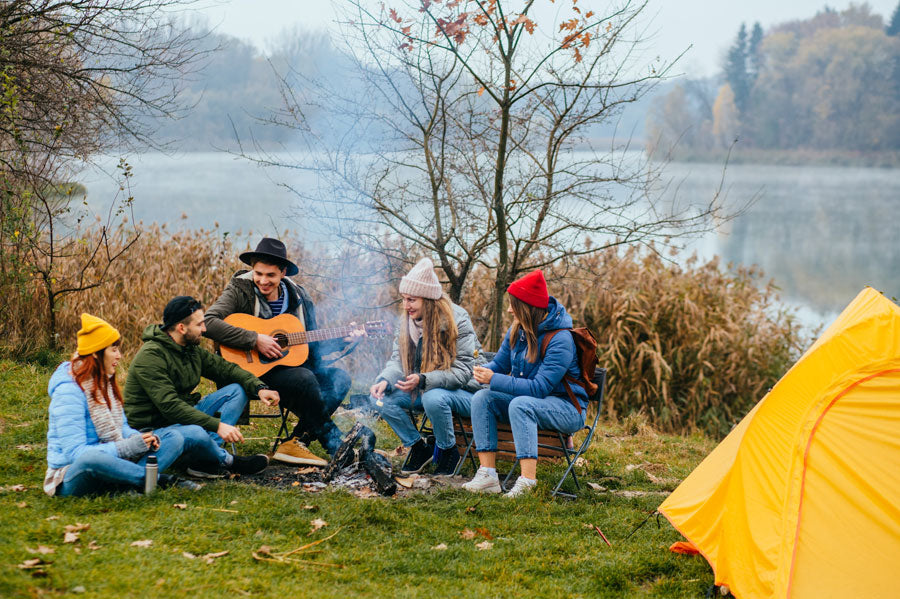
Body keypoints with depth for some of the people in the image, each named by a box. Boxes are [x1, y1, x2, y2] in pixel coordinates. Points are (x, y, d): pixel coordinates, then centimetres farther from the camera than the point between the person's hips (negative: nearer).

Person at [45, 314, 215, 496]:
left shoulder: (106, 382, 12)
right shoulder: (68, 391, -17)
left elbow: (122, 427, 20)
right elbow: (74, 453, -23)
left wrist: (142, 439, -5)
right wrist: (128, 446, -26)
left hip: (111, 462, 9)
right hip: (70, 478, -9)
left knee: (175, 438, 0)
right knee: (91, 460, -45)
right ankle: (160, 479, -27)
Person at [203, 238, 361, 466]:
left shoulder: (297, 296, 8)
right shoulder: (240, 290, -9)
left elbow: (313, 345, 14)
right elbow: (208, 323, -26)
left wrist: (343, 341, -3)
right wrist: (255, 339, -28)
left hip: (290, 365, 7)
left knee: (339, 378, -14)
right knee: (305, 379, -30)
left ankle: (296, 442, -18)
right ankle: (335, 444, -12)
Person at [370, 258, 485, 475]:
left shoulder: (457, 321, -20)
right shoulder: (406, 322, 1)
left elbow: (463, 372, -23)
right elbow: (398, 361, 0)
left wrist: (423, 380, -37)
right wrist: (385, 381, -24)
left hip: (464, 392, -6)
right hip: (424, 390, 7)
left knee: (434, 398, -38)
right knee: (381, 397, -13)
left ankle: (448, 452, -10)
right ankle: (419, 448, 3)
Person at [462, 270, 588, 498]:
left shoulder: (560, 340, -23)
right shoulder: (517, 331, 2)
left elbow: (540, 387, -28)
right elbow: (499, 363, 13)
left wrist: (495, 380, -28)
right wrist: (484, 371, -12)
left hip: (567, 408, -8)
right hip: (530, 402, 8)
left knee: (520, 404, -36)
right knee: (482, 398, -13)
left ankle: (528, 483, -42)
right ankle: (487, 475, -19)